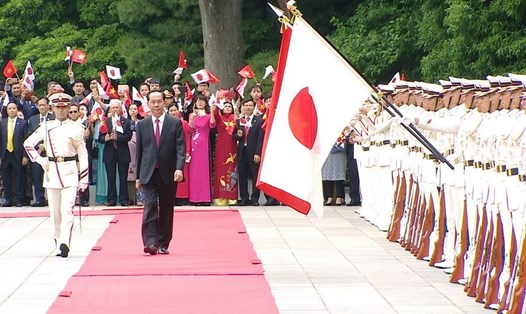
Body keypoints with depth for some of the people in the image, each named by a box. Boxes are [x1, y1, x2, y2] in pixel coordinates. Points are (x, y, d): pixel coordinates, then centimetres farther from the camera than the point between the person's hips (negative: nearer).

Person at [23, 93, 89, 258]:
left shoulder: (76, 128, 2)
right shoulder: (46, 128, 7)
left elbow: (83, 155, 4)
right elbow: (28, 143, 17)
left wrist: (84, 179, 0)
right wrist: (39, 160, 5)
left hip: (70, 171, -3)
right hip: (52, 171, 3)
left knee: (67, 210, -15)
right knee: (55, 212, 6)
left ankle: (65, 244, -24)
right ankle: (58, 245, 16)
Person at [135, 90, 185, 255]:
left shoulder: (175, 123, 3)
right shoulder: (142, 125, 8)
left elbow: (181, 148, -4)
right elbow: (139, 151, 10)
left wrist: (179, 168, -20)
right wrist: (138, 176, 8)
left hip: (168, 174, 0)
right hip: (148, 173, 0)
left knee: (166, 210, 6)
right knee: (150, 206, -13)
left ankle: (163, 244, 15)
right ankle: (150, 242, -19)